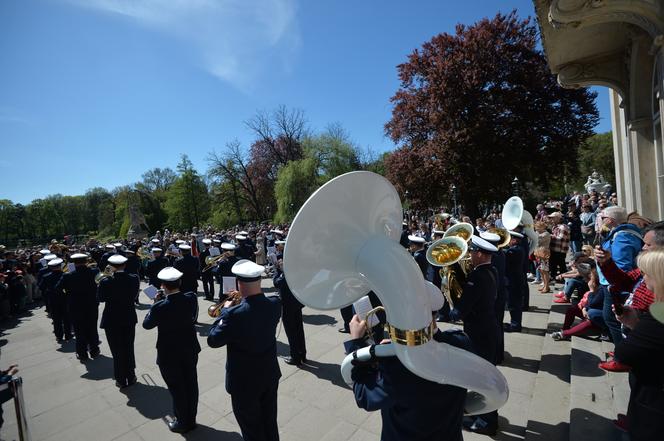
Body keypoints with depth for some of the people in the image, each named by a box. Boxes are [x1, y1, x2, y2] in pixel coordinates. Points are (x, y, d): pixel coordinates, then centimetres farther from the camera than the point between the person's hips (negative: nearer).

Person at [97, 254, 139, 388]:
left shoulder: (106, 282, -20)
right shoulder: (134, 279, -12)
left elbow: (100, 298, -5)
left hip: (112, 321, -2)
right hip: (129, 319, 3)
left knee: (117, 351, 12)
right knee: (129, 348, 19)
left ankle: (121, 380, 24)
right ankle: (130, 376, 30)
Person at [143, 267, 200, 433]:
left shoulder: (160, 307, -26)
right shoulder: (192, 298, -15)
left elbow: (147, 324, -6)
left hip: (169, 354, -4)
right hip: (190, 349, 4)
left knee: (177, 389, 15)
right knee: (190, 385, 20)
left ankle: (182, 423, 35)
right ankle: (191, 419, 39)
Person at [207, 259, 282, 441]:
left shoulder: (235, 313, -32)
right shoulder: (275, 304, -15)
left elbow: (213, 340, -16)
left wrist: (225, 311, -7)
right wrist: (244, 299, 3)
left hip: (245, 381, -5)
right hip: (270, 375, 5)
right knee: (270, 422, 27)